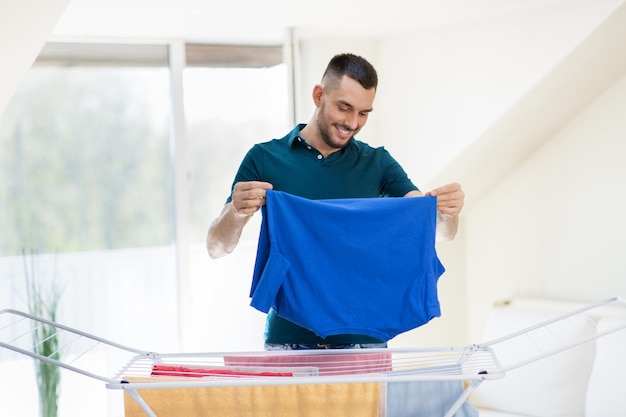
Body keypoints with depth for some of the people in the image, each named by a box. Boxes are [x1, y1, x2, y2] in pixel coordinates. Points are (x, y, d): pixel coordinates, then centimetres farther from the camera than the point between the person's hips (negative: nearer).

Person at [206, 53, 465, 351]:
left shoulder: (377, 163, 6)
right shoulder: (264, 159, 0)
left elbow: (439, 232, -2)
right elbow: (217, 247, -3)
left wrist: (447, 212, -26)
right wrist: (236, 212, -25)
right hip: (288, 340, -1)